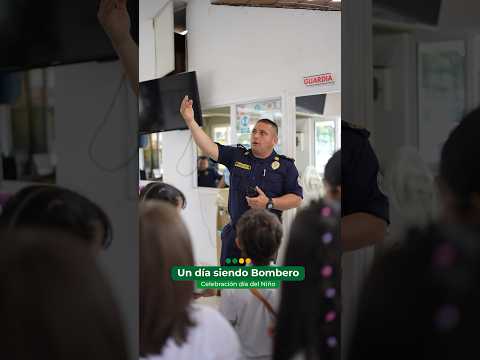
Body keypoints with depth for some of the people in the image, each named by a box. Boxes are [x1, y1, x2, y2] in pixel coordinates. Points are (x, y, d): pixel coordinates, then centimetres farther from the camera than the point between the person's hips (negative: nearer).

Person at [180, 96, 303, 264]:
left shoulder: (285, 166, -1)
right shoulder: (236, 156, 5)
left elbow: (297, 199, -4)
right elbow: (210, 148, -5)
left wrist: (269, 203, -18)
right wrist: (190, 120, -15)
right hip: (234, 233, 2)